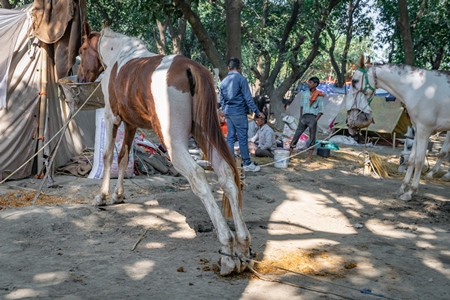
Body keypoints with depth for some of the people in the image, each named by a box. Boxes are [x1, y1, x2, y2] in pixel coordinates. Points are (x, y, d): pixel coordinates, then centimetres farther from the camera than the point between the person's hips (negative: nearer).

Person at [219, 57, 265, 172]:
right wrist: (256, 111, -8)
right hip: (239, 112, -7)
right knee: (243, 138, -3)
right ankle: (247, 164, 2)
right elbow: (248, 98, -12)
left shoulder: (224, 81, 10)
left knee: (230, 137, 9)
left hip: (228, 112, 7)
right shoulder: (241, 79, -10)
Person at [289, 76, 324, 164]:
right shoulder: (304, 93, 10)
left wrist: (315, 120, -12)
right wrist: (300, 117, 10)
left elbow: (321, 111, -4)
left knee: (312, 138, 1)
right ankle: (289, 153, 5)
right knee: (296, 135, 2)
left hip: (312, 117, -4)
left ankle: (309, 157, 6)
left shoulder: (319, 96, -3)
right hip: (304, 117, 4)